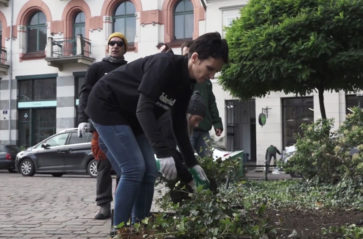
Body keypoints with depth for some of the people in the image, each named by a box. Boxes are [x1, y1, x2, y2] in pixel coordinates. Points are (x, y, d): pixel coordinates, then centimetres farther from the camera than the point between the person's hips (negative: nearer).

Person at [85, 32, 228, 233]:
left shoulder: (186, 86, -1)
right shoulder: (165, 64, -27)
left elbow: (179, 126, 7)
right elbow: (143, 108, -34)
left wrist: (192, 163, 4)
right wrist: (163, 152, -40)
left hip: (132, 117, 9)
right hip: (106, 107, -8)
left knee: (149, 172, 1)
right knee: (134, 168, -16)